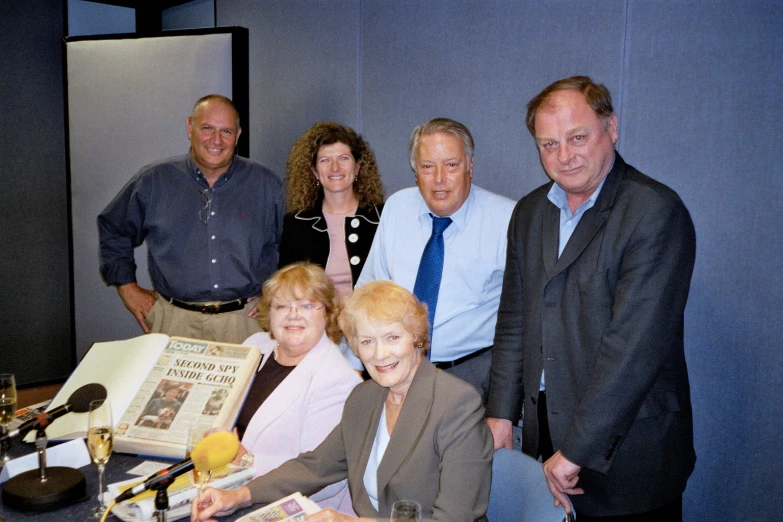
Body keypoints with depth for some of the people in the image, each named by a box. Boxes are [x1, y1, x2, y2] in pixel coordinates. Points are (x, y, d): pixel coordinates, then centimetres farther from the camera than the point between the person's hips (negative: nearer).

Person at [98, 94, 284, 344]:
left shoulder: (265, 185, 5)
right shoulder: (153, 181, 4)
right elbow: (112, 230, 16)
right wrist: (128, 288, 10)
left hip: (244, 322, 0)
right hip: (174, 320, 0)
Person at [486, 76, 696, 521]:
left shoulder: (656, 211, -17)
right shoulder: (530, 212, 6)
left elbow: (634, 344, -22)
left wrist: (576, 450, -20)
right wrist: (501, 414, 4)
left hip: (625, 448, -5)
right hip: (544, 434, 6)